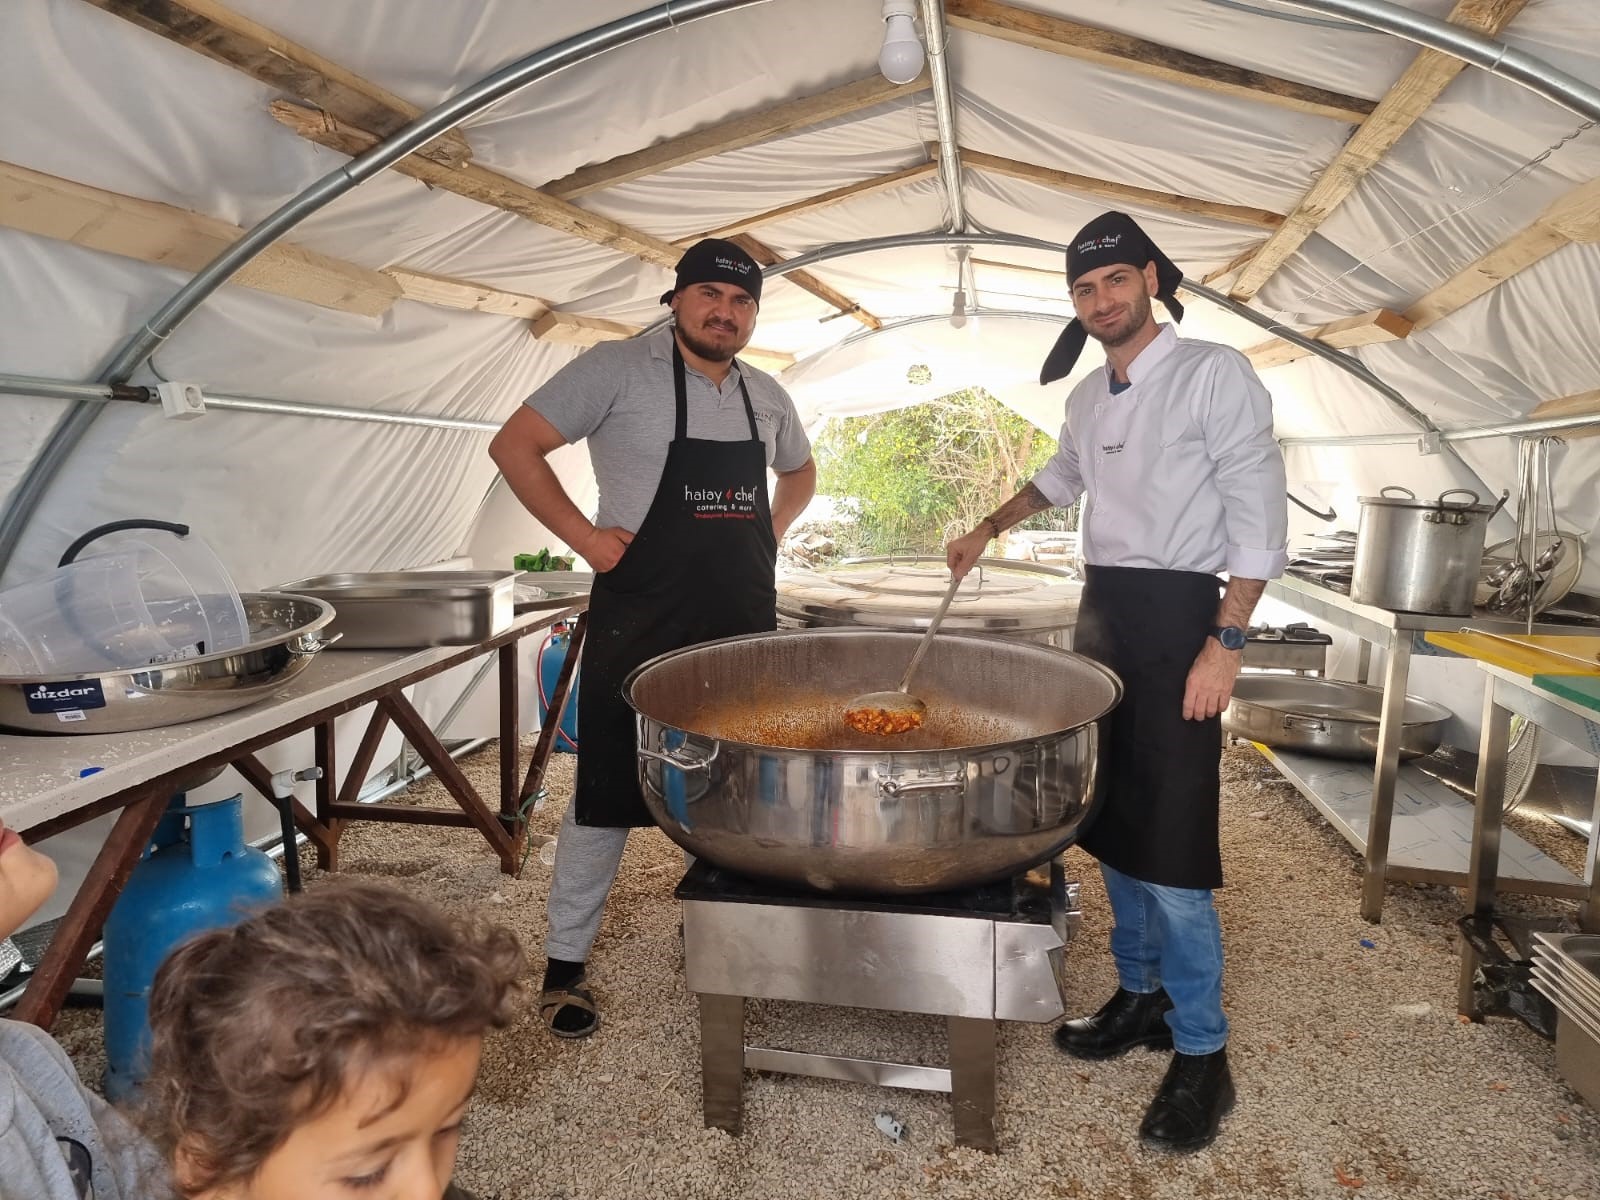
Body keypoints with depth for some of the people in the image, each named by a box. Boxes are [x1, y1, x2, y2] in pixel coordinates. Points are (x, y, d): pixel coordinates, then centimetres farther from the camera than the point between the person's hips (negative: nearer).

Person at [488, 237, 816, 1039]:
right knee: (606, 793, 2)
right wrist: (585, 537, -12)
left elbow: (800, 471, 29)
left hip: (745, 626, 6)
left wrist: (770, 531, 11)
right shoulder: (618, 369, -7)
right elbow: (514, 445, -7)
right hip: (639, 626, -5)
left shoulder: (767, 396, 11)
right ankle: (565, 964, 18)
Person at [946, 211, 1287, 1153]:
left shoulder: (1215, 375, -9)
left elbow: (1259, 515, -13)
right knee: (1112, 824, 13)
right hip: (1102, 610, 8)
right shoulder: (1090, 396, 13)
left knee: (1172, 849, -7)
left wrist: (1227, 643, -19)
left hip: (1177, 616, -7)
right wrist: (990, 529, 34)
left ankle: (1202, 1055, 8)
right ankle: (1142, 997, 29)